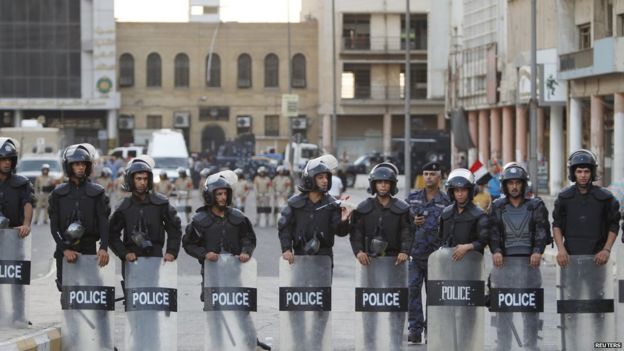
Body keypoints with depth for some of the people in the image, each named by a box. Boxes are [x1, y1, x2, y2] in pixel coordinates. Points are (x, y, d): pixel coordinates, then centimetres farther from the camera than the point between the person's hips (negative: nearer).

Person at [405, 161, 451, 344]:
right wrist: (412, 223, -6)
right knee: (413, 289, -6)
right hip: (414, 252, 1)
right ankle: (415, 329, -4)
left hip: (436, 254, -1)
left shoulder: (446, 201, 4)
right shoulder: (412, 198, 10)